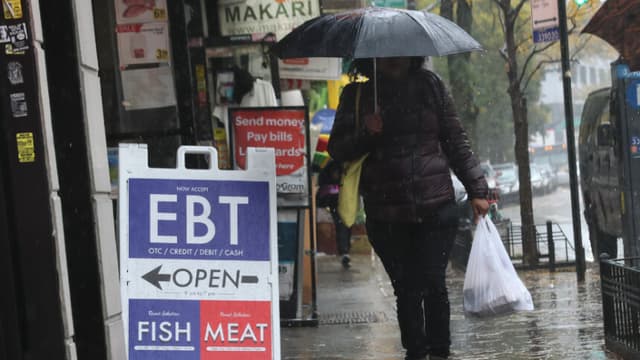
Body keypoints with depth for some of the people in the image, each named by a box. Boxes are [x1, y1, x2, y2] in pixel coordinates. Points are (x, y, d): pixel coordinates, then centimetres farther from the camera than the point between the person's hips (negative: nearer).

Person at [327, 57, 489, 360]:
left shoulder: (429, 85, 9)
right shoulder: (356, 94, 8)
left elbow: (456, 141, 11)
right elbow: (337, 149, 8)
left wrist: (476, 190, 8)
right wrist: (365, 133, -12)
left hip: (436, 209, 0)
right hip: (386, 217, 0)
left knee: (432, 282, -5)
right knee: (405, 288, 4)